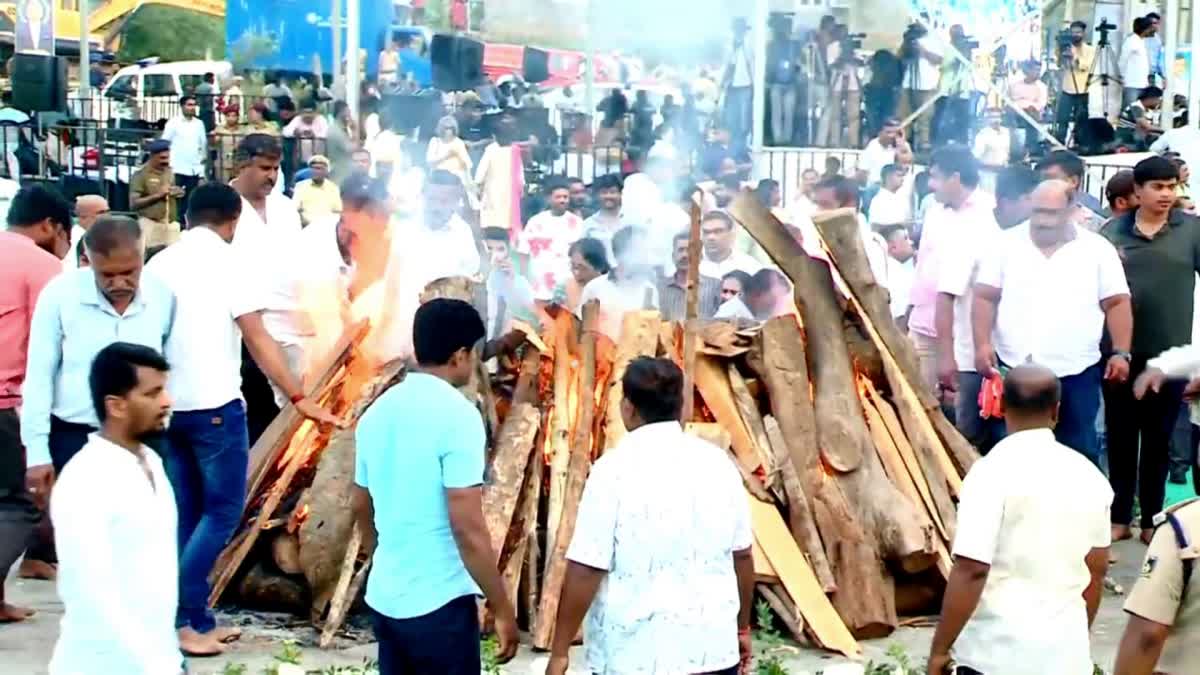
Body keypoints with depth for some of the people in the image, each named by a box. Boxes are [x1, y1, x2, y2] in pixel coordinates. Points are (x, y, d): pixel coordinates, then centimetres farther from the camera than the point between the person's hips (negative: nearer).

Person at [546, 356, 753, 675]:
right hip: (712, 649, 4)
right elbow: (742, 555, 10)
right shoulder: (718, 463, 3)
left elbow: (585, 570, -13)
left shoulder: (614, 469, -11)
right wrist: (743, 627, 23)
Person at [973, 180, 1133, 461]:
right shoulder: (1006, 244, 1)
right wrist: (982, 344, -10)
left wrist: (1121, 353, -5)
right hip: (1013, 369, 0)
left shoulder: (1098, 249, 1)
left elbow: (1117, 303, 3)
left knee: (1080, 452, 8)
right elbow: (986, 298, 1)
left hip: (1076, 373, 0)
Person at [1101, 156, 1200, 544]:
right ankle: (1119, 517, 18)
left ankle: (1151, 519, 20)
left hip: (1169, 352, 0)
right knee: (1120, 436, 8)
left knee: (1158, 439, 10)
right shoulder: (1112, 231, 1)